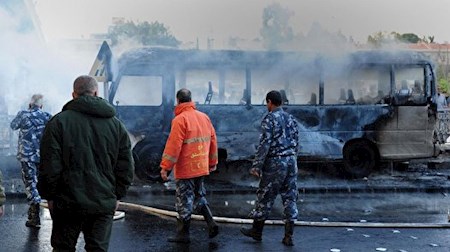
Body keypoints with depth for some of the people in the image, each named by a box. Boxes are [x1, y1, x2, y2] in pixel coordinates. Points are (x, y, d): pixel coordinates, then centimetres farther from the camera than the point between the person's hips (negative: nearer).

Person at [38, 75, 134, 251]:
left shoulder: (59, 121, -5)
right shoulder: (116, 124, 5)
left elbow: (49, 166, -8)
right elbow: (126, 167, 7)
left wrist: (49, 196, 3)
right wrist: (117, 195, 14)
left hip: (68, 203, -2)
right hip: (104, 204, 2)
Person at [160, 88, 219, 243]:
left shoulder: (180, 119, -14)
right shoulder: (204, 117, 7)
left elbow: (174, 144, -19)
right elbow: (212, 140, 11)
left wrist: (165, 166, -14)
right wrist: (212, 162, 20)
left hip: (185, 169, -6)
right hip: (201, 167, 7)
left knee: (184, 201, 3)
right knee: (199, 196, 22)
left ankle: (183, 234, 12)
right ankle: (211, 223, 11)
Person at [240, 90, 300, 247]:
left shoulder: (269, 119, -10)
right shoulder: (291, 118, 11)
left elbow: (264, 145, -15)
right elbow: (296, 143, 13)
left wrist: (256, 166, -12)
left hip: (275, 163, -6)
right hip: (291, 162, 6)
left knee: (265, 197, 6)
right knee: (290, 198, 7)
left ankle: (257, 231, 19)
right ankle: (288, 236, 8)